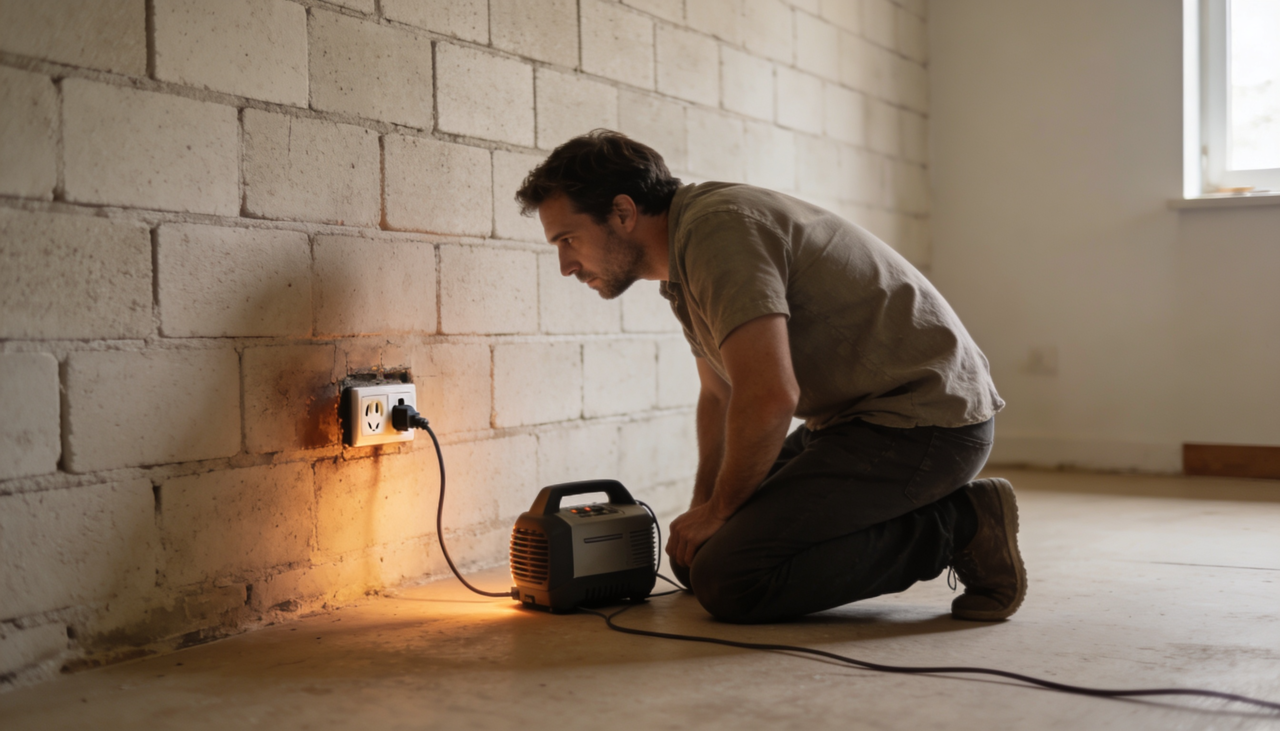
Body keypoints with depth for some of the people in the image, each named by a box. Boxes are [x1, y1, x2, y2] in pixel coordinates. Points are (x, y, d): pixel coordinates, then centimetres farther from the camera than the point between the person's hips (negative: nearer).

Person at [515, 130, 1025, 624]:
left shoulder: (716, 228, -21)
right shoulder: (681, 265, 12)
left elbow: (769, 398, -29)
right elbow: (721, 394, 25)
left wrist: (719, 510, -13)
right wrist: (702, 510, 16)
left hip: (925, 420, -10)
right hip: (862, 416, 11)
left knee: (727, 580, -20)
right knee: (697, 555, 11)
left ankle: (957, 527, -9)